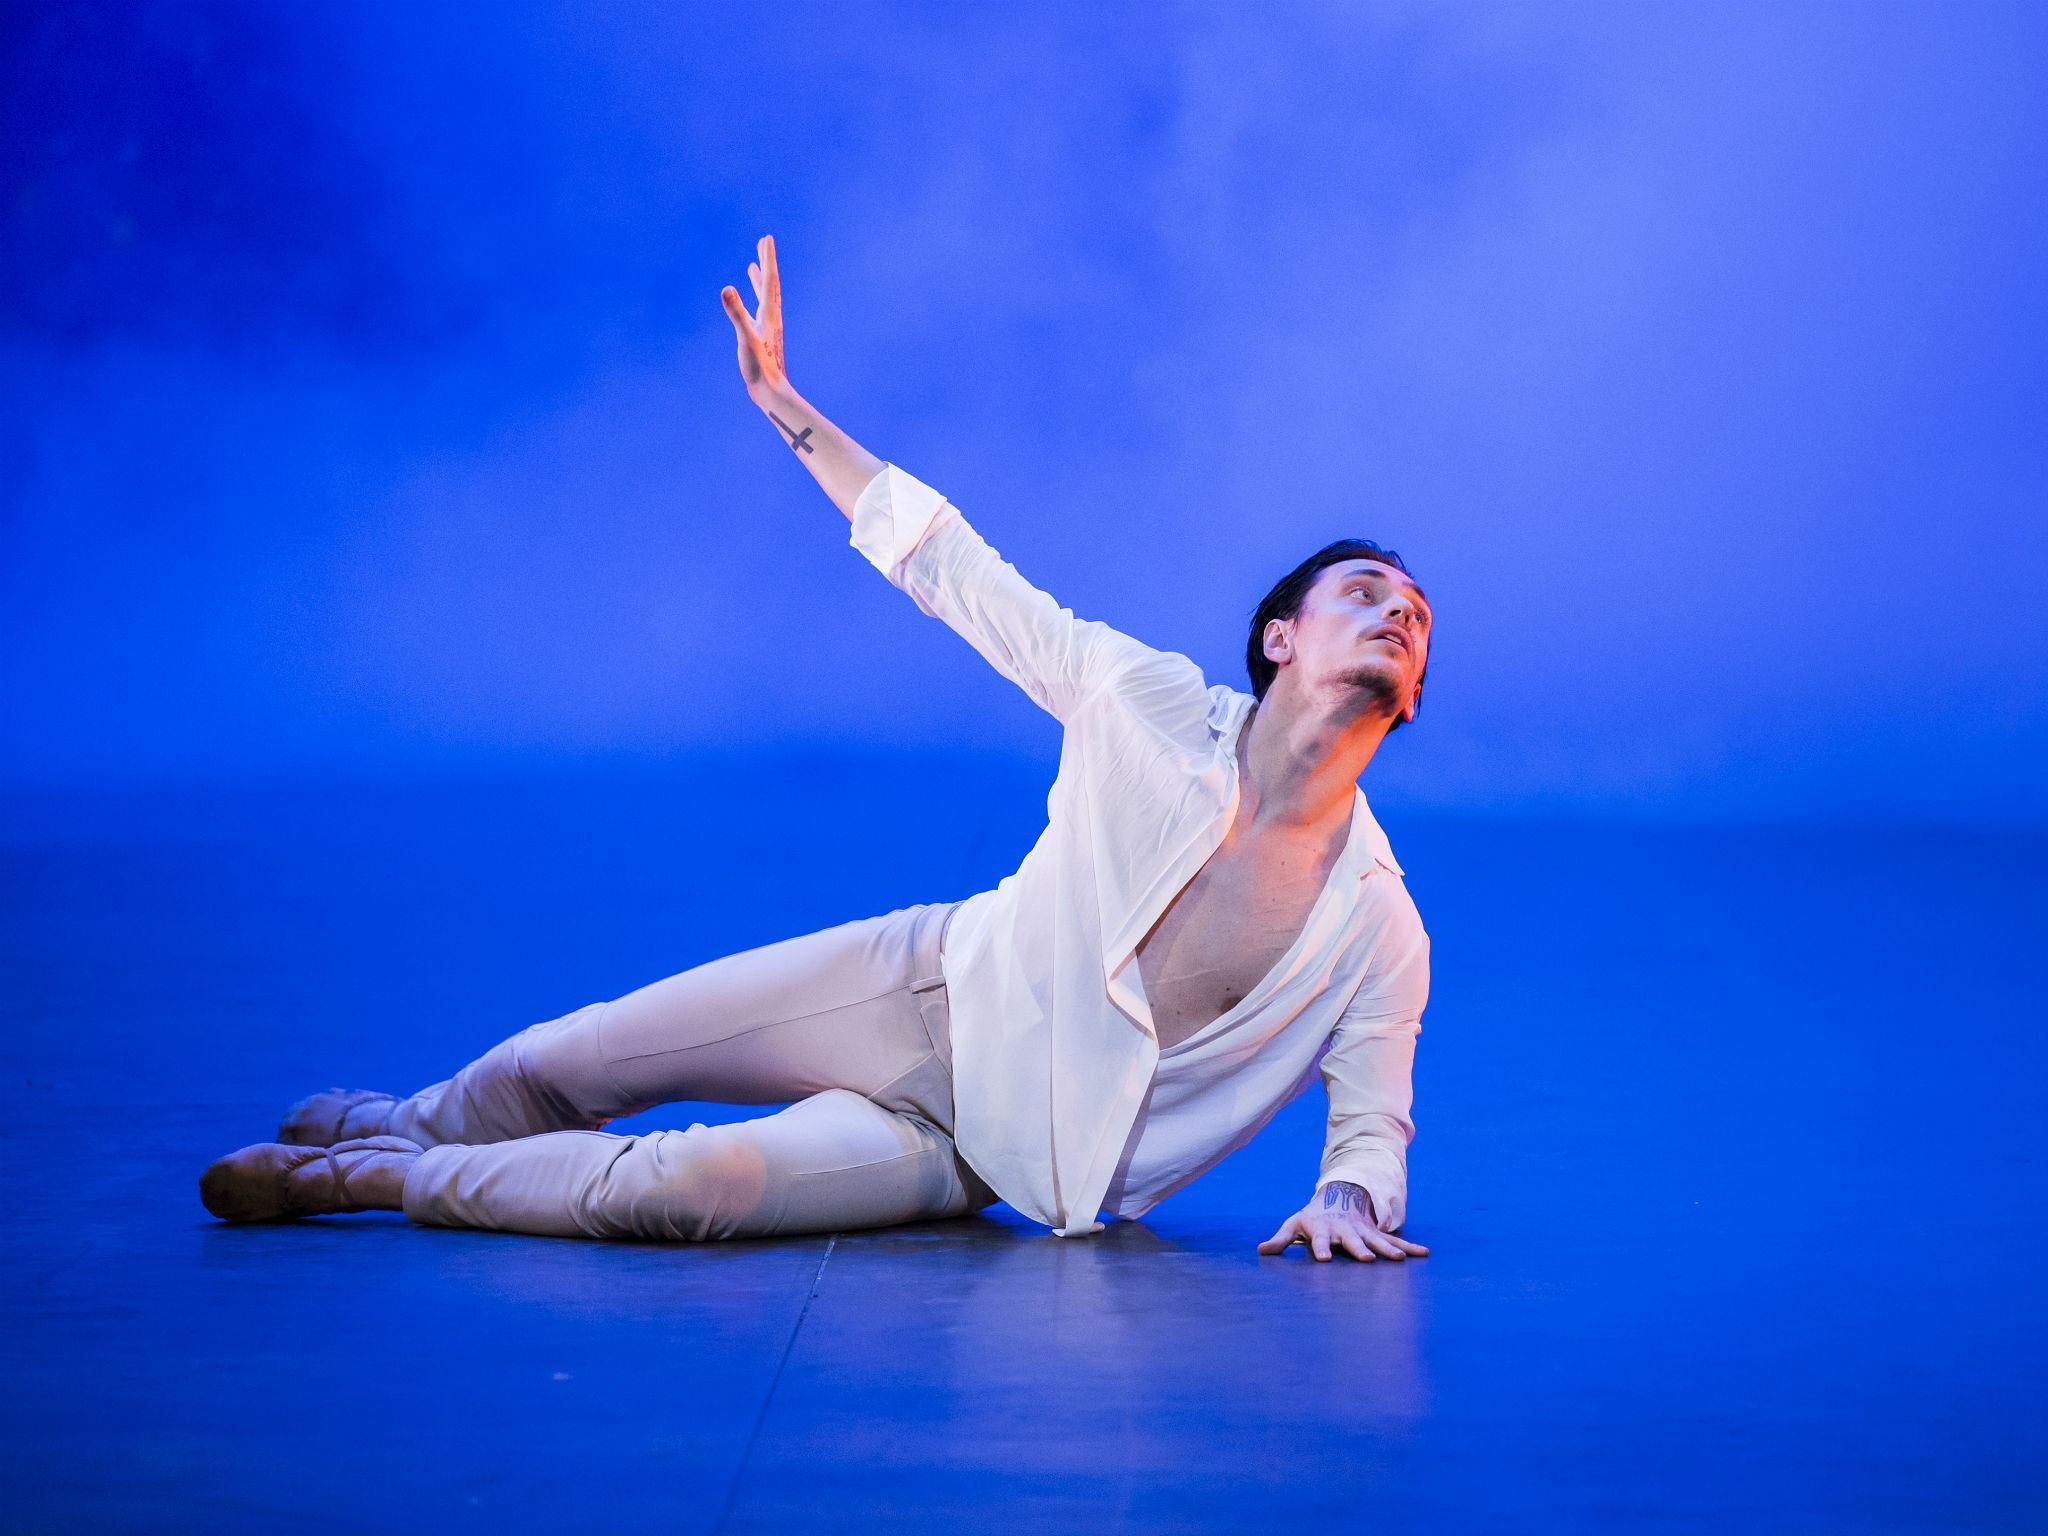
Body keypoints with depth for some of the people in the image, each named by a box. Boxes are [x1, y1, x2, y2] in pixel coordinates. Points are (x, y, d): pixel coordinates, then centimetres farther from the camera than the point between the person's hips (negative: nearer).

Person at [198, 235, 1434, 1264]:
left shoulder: (1378, 932, -18)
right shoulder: (1154, 704, -13)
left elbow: (1373, 1121, -8)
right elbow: (954, 572, -4)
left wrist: (1350, 1194, -33)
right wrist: (784, 402, -2)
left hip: (986, 1144, -2)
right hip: (929, 981, 2)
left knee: (682, 1188, -20)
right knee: (571, 1060, 6)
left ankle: (379, 1180, 5)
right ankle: (404, 1123, 41)